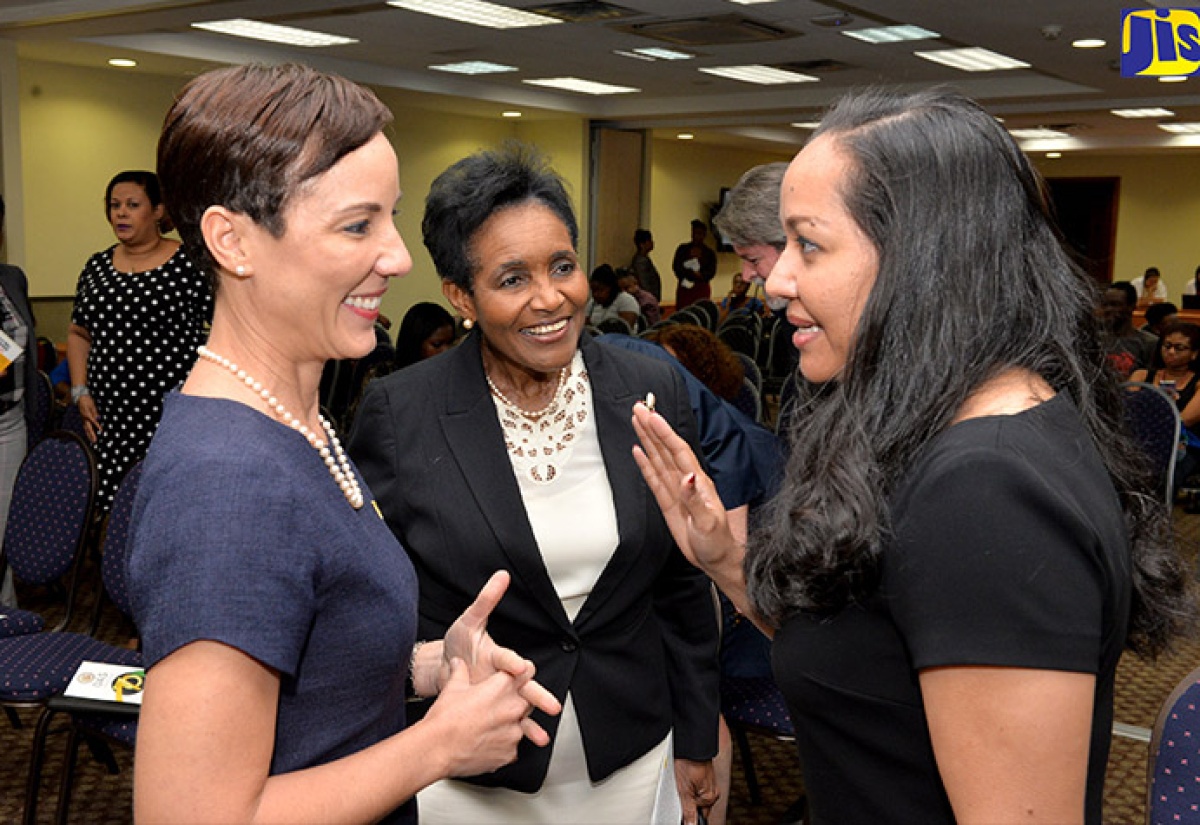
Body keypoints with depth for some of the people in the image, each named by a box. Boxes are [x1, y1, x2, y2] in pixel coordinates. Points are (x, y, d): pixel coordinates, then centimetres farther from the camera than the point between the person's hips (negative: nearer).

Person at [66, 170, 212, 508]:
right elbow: (78, 333, 22)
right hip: (109, 418, 5)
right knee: (110, 504, 1)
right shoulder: (97, 267, 14)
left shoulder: (190, 264, -3)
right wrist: (80, 391, 10)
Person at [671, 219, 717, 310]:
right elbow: (675, 267, -1)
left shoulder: (709, 252, 6)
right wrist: (692, 273, -13)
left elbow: (712, 272, -3)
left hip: (702, 288, 0)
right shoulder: (682, 249, 8)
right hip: (684, 288, 0)